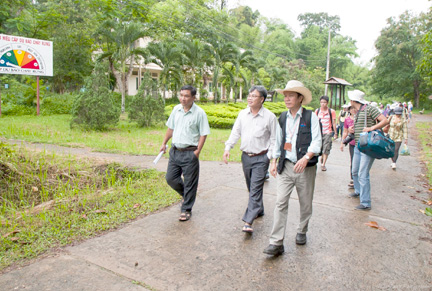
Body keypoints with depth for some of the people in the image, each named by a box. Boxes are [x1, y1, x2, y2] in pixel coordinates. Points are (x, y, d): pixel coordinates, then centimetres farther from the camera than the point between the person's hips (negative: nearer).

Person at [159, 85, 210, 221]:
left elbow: (203, 134, -9)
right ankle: (186, 195, 38)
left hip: (190, 153, -5)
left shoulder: (199, 113, -10)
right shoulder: (176, 109, 7)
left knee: (189, 183, 3)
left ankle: (186, 210, 19)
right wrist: (164, 143, 17)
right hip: (175, 151, 6)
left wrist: (197, 151, -14)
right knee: (170, 178, 11)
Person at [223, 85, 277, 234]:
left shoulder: (270, 116, -7)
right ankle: (259, 210, 38)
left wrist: (270, 157, -10)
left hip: (261, 158, -5)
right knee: (251, 187, 17)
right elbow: (235, 132, 8)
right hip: (246, 156, 5)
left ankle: (248, 222, -10)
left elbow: (274, 139, -3)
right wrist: (227, 148, -4)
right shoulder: (243, 114, 6)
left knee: (256, 189, -9)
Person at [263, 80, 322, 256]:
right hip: (285, 167, 3)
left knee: (305, 203, 12)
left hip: (305, 167, -2)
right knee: (281, 203, -5)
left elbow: (316, 142, -9)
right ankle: (276, 243, -3)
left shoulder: (311, 117, -2)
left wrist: (306, 158, -25)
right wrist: (274, 162, 12)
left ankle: (302, 232, 37)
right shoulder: (283, 118, 12)